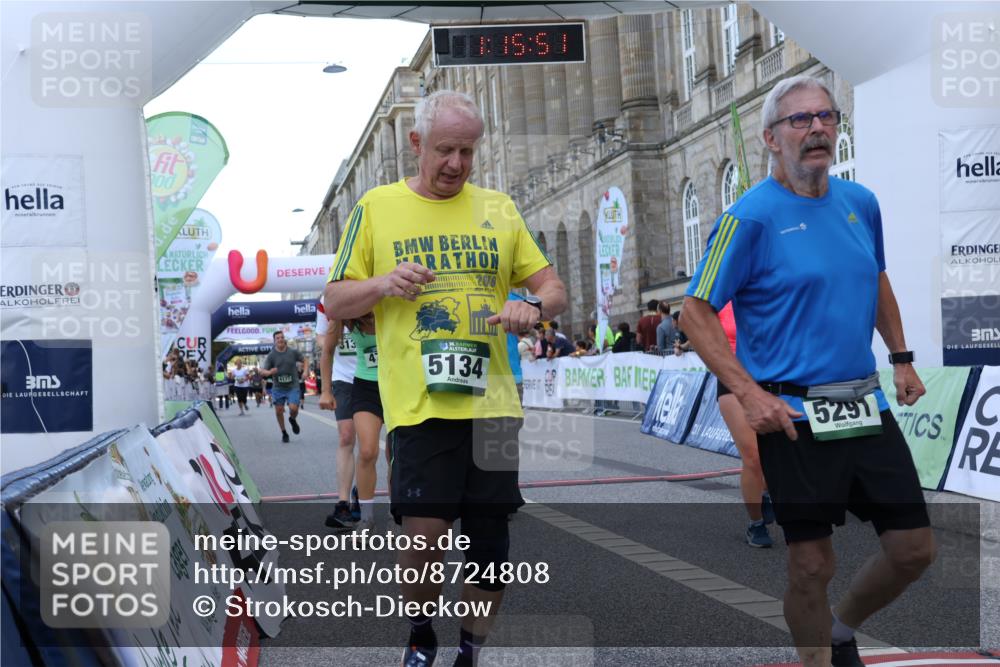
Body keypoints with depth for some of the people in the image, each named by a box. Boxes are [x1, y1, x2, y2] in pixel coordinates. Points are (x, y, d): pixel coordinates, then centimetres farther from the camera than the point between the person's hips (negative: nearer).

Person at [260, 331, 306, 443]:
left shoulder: (293, 352, -1)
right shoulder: (271, 355, -3)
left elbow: (304, 360, 15)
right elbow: (262, 371, -6)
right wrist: (269, 372, -28)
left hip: (292, 387, -1)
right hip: (278, 388, 1)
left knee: (293, 408, -16)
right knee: (279, 411, 3)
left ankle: (292, 419, 20)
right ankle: (284, 433, 23)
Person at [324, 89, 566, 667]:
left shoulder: (498, 208, 12)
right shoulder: (378, 207, 6)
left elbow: (554, 289, 14)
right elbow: (336, 301, 8)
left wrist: (533, 306, -10)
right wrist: (382, 284, -12)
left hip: (492, 400, 3)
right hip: (418, 403, -2)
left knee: (492, 543, 5)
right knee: (423, 536, -10)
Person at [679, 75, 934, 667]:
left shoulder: (861, 202, 7)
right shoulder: (751, 216, -11)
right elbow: (696, 312, -10)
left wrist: (902, 358, 16)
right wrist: (749, 394, -17)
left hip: (867, 407, 6)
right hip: (792, 413, -6)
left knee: (915, 548, 10)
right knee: (813, 564, 2)